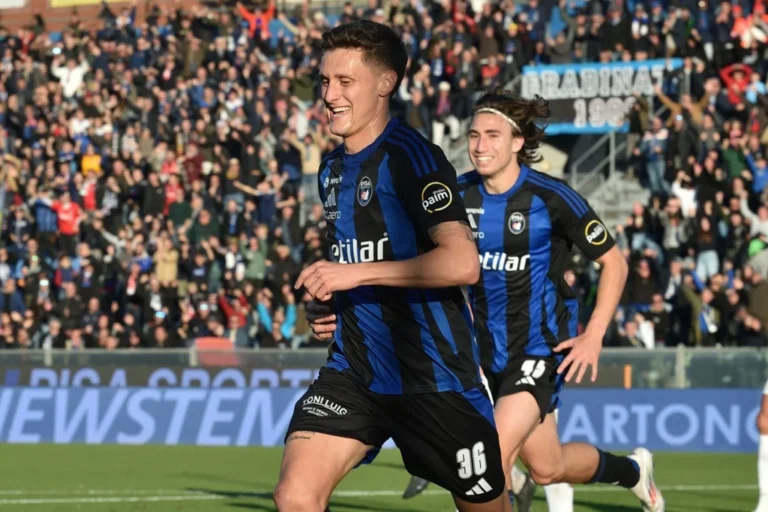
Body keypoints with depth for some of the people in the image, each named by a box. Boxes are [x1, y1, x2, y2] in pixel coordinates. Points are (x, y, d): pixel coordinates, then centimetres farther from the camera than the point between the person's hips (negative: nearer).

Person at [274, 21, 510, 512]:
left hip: (432, 375, -6)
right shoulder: (333, 168, 13)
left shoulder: (411, 155, -13)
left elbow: (463, 264, -25)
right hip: (354, 373, 6)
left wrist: (356, 274, -22)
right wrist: (334, 301, 12)